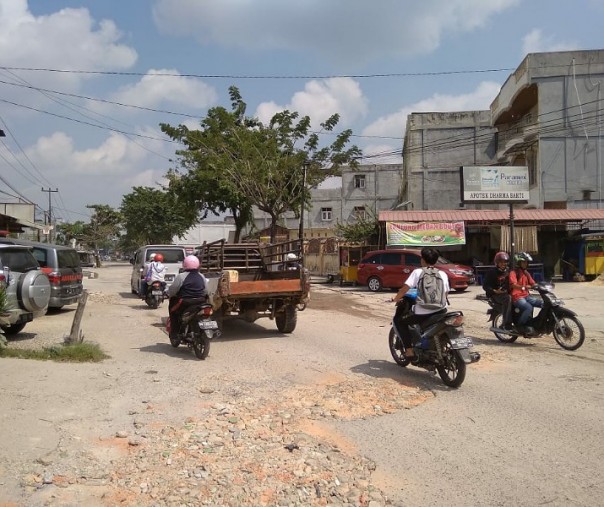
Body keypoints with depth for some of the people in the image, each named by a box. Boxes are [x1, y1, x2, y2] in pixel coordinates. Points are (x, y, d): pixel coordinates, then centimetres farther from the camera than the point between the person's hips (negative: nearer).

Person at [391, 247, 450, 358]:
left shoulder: (417, 272, -2)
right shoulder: (442, 274, 7)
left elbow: (405, 288, -8)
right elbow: (445, 293, 9)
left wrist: (396, 298, 8)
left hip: (422, 313, -4)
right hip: (440, 311, 4)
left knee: (399, 320, 18)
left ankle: (409, 350, 6)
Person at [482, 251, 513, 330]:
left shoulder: (508, 272, 17)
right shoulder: (491, 272, -2)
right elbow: (485, 286, -7)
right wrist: (495, 291, -22)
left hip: (506, 293, 6)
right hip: (495, 295, -6)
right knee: (508, 298, -36)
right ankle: (505, 324, -36)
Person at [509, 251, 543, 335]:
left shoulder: (526, 273, 19)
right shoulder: (513, 272, -6)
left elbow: (533, 284, 14)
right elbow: (514, 285, -23)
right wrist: (524, 287, -41)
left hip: (526, 296, 8)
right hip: (517, 297, -8)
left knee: (544, 304, -9)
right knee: (529, 308, -32)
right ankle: (521, 326, -18)